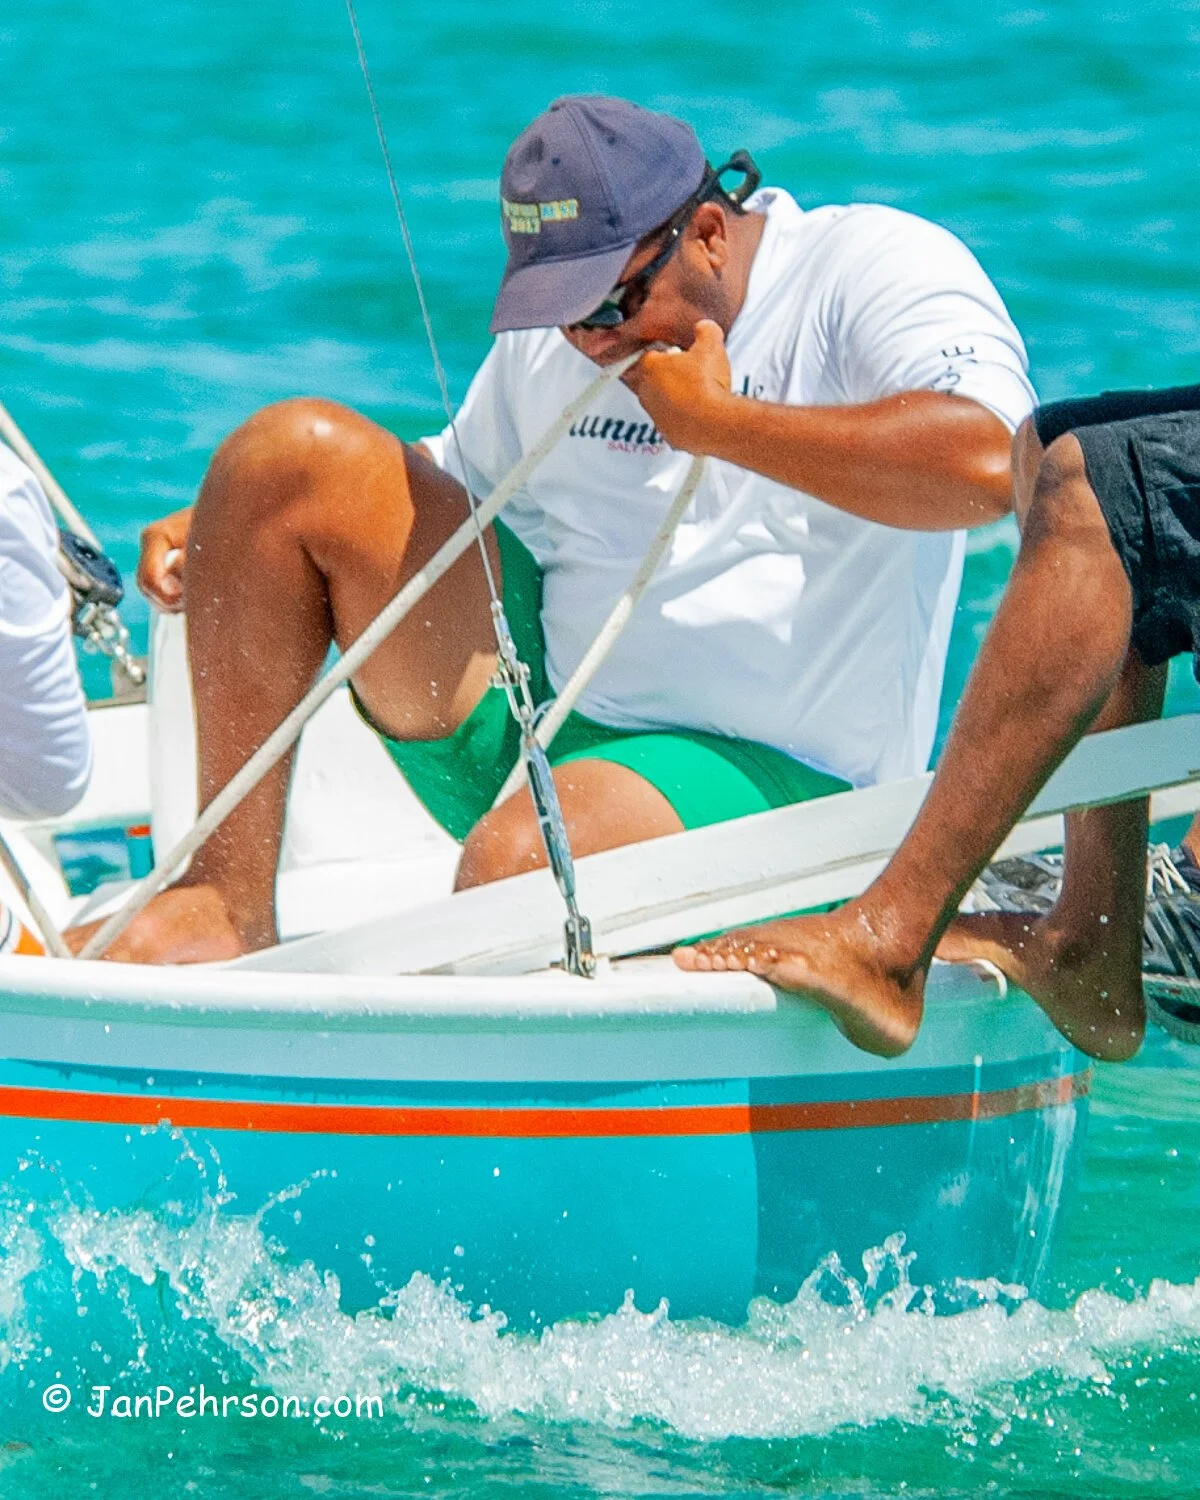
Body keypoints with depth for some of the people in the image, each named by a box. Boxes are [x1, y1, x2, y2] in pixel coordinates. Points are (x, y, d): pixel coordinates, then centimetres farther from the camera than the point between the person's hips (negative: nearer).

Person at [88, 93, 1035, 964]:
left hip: (765, 770, -7)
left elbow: (985, 464, -29)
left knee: (521, 864, -41)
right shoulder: (550, 338, 11)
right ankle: (230, 900, -13)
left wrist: (716, 419, -20)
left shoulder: (877, 267, -10)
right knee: (298, 448, -10)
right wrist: (231, 527, 10)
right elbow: (451, 481, 27)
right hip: (532, 701, 7)